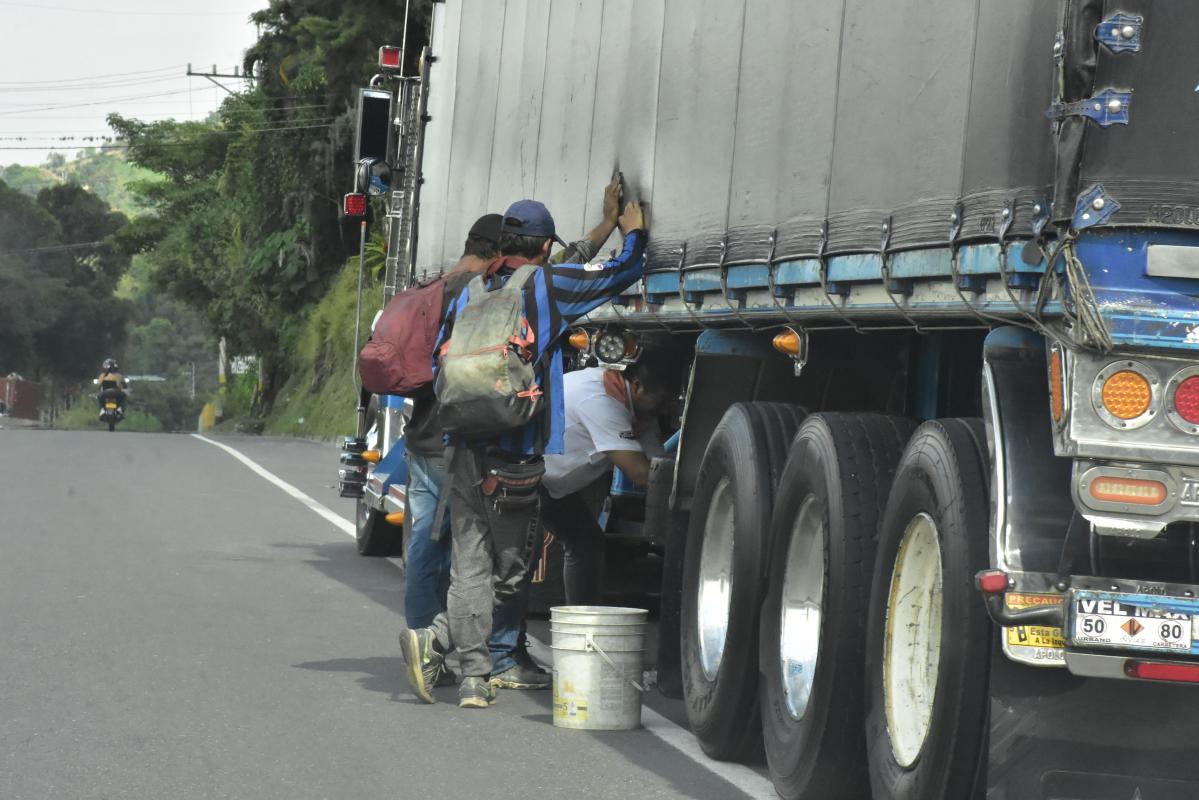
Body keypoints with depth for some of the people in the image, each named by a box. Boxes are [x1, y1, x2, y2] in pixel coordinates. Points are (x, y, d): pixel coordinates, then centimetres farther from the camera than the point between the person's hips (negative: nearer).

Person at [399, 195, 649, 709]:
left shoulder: (469, 294, 10)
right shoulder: (549, 286, -4)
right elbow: (622, 272, 3)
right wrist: (633, 231, 23)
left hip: (464, 448, 5)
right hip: (516, 451, -5)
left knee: (470, 563, 5)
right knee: (508, 569, 3)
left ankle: (475, 676, 1)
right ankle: (434, 641, -11)